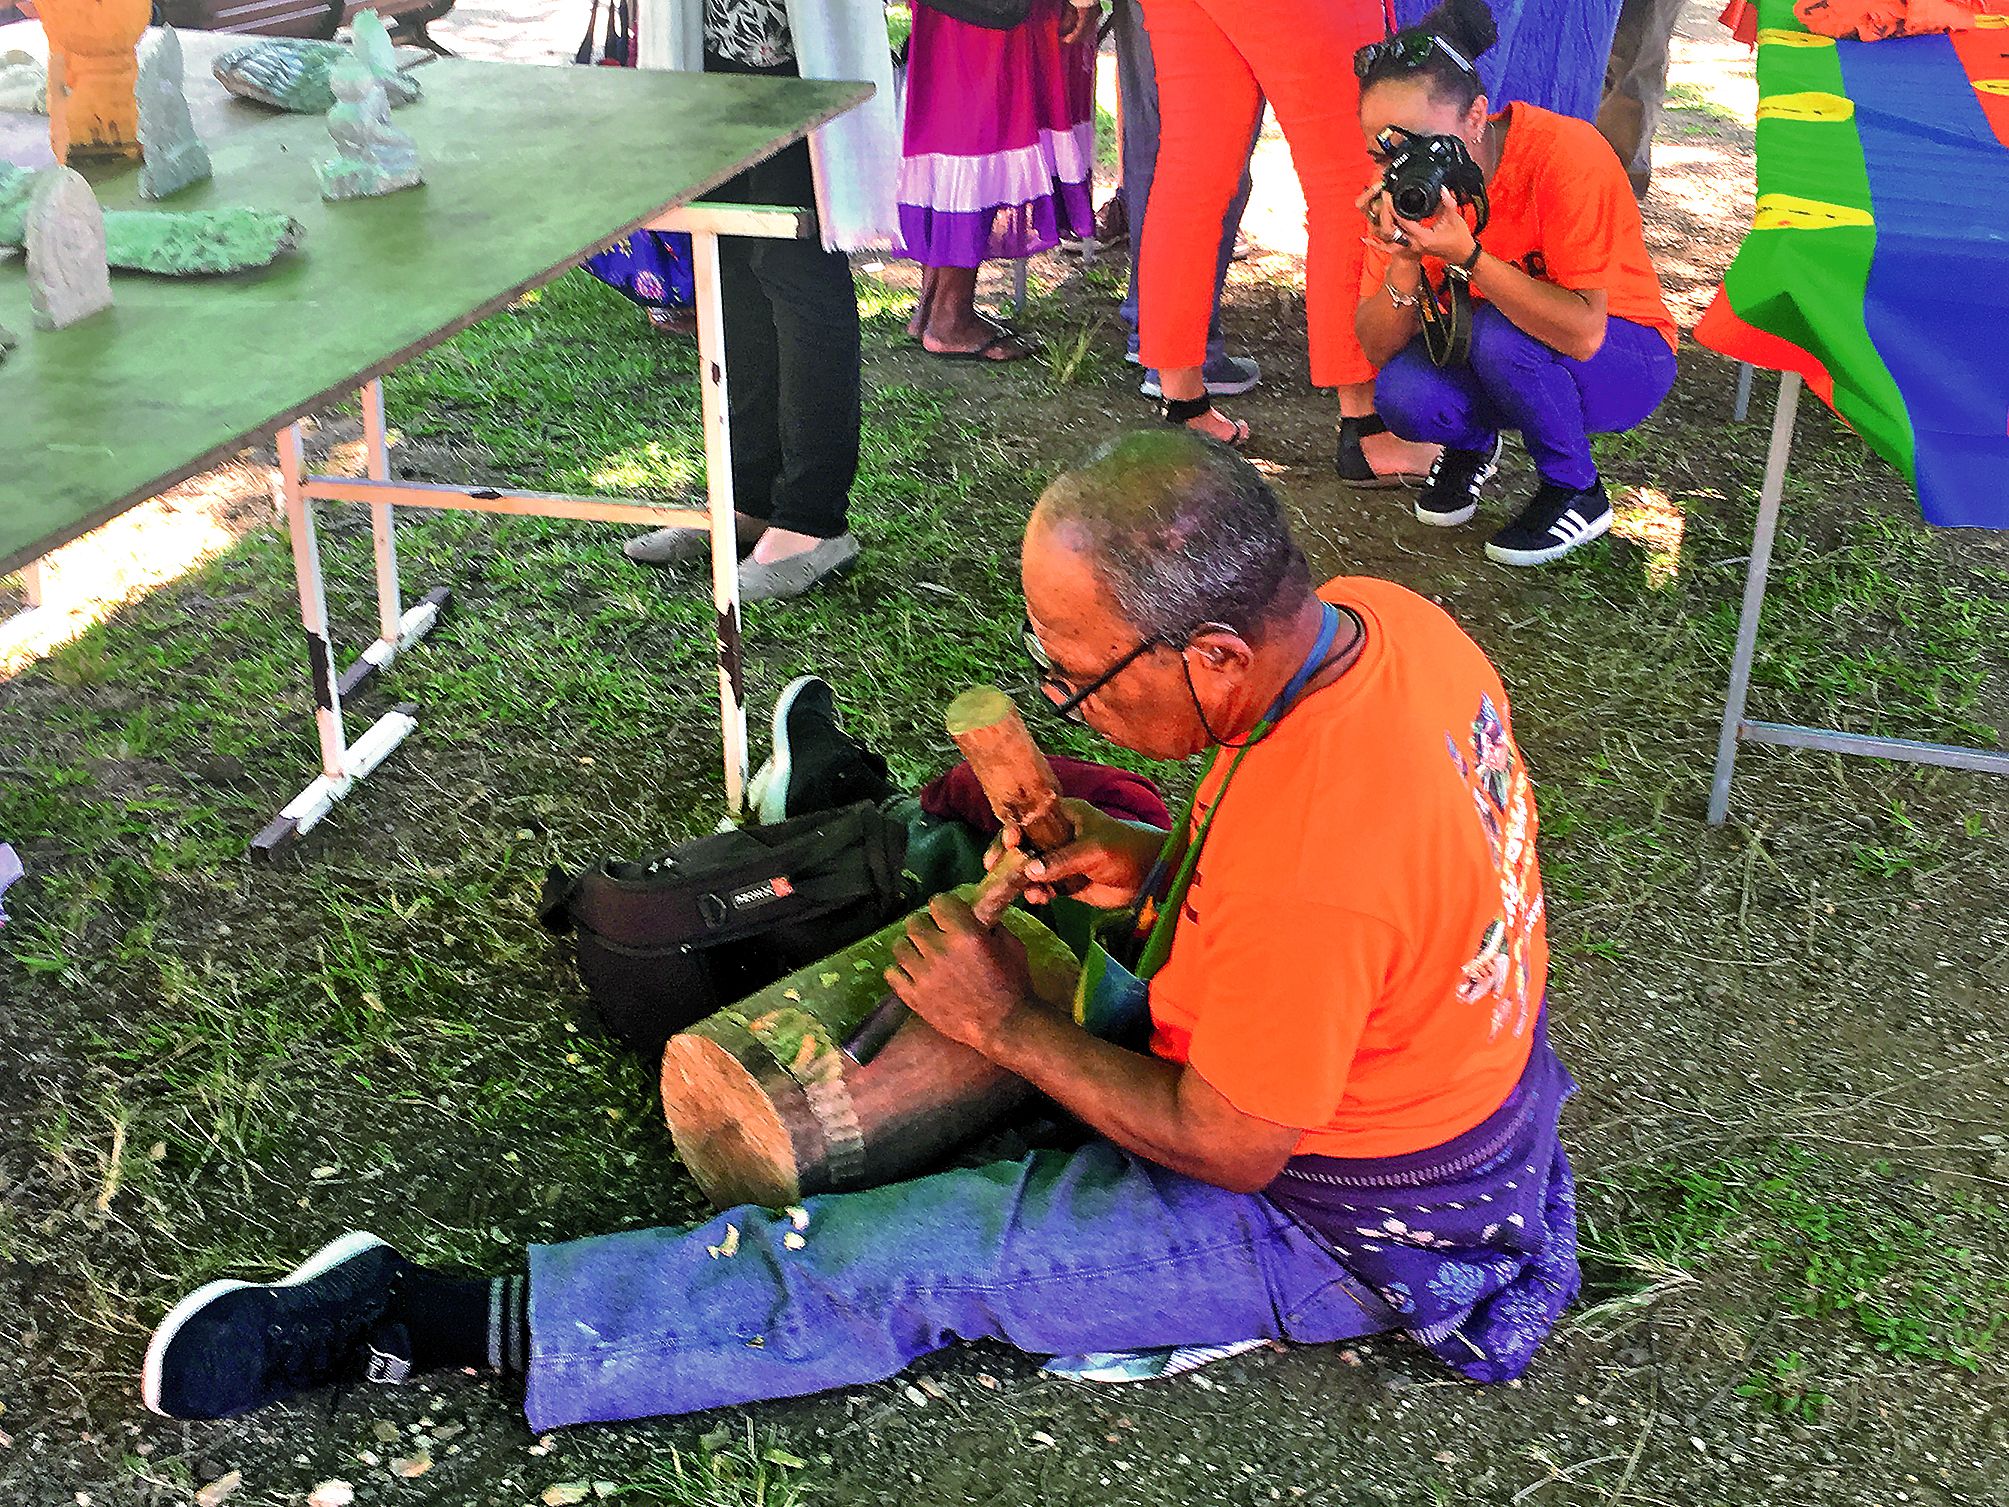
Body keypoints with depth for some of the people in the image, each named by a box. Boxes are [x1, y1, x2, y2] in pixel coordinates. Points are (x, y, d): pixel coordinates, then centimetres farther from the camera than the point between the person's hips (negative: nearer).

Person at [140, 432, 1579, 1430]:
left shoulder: (1302, 880, -40)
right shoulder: (1376, 613, -13)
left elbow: (1229, 1149, -25)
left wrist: (1012, 1027, -16)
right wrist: (1171, 865, -6)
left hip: (1341, 1230, -8)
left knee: (895, 1264, -8)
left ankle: (438, 1323, -1)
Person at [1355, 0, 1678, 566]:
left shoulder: (1566, 154, -29)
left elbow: (1584, 332, -36)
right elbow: (1379, 350, -15)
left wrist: (1465, 254, -43)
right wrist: (1403, 262, -33)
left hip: (1626, 359, -4)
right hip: (1497, 363, 4)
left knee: (1500, 334, -34)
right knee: (1401, 395, -26)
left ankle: (1576, 494, -8)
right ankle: (1471, 443, 12)